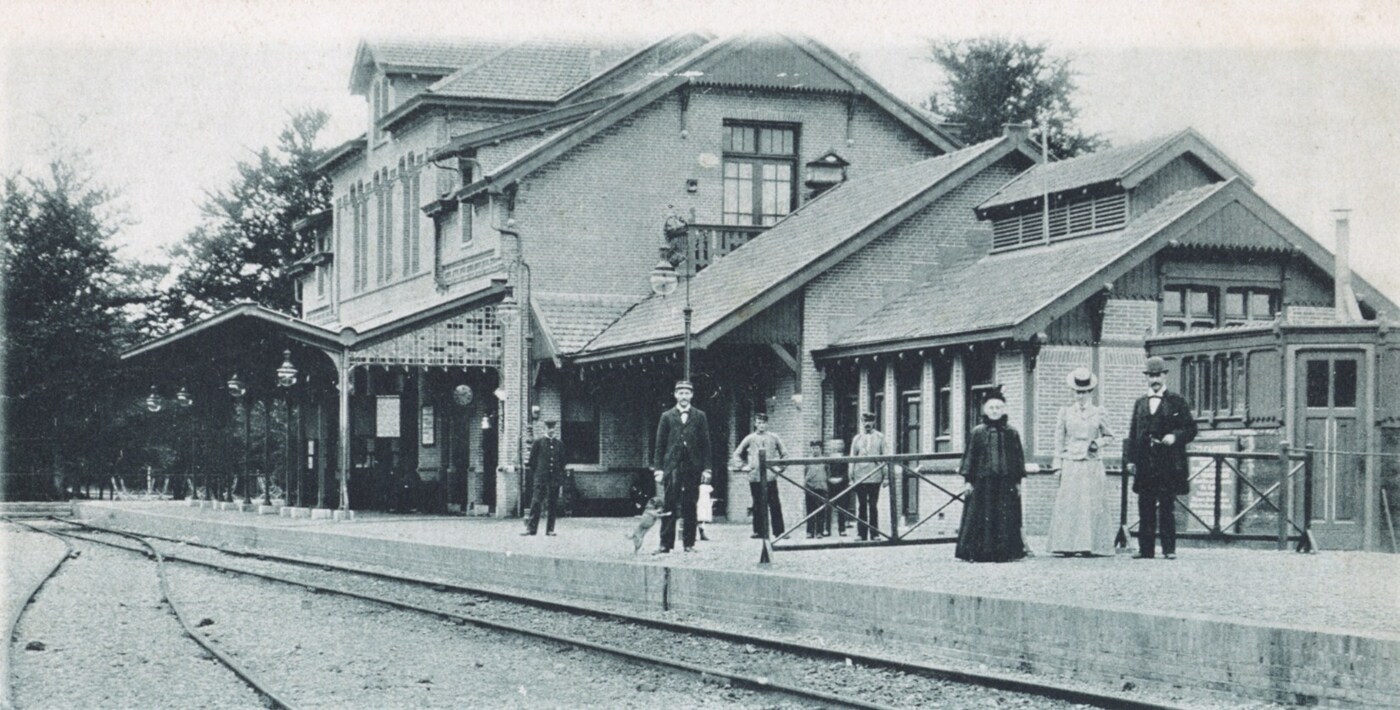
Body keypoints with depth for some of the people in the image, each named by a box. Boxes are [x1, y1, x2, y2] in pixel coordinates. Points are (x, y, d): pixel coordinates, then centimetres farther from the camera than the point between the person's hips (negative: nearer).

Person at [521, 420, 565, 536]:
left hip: (555, 479, 3)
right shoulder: (538, 442, 2)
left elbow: (562, 461, 15)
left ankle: (550, 530, 9)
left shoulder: (559, 444, 11)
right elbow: (532, 460, 4)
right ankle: (531, 528, -3)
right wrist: (534, 474, 0)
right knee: (536, 503, -5)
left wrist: (561, 477, 8)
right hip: (541, 478, -3)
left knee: (552, 505, 4)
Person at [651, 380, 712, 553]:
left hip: (692, 467, 0)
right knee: (669, 506, -4)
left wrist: (706, 468, 0)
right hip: (671, 467, 0)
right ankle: (666, 543, -3)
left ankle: (689, 543, 8)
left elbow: (705, 444, 7)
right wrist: (658, 468, 0)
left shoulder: (700, 416, 9)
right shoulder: (667, 416, 9)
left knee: (690, 507, 3)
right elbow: (660, 444, 7)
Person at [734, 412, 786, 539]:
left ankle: (779, 531, -4)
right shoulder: (750, 439, 7)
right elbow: (737, 454, 17)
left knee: (775, 505, -5)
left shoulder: (773, 438, 6)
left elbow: (783, 453, 15)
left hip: (770, 476, -1)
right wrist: (744, 466, 8)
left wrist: (781, 467, 5)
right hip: (754, 476, 1)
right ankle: (759, 531, 8)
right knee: (757, 505, 2)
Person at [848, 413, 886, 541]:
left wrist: (885, 476, 1)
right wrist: (851, 477, 5)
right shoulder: (857, 438, 11)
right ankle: (861, 534, 3)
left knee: (873, 505, -1)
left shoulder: (880, 437, 8)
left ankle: (874, 534, 3)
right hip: (860, 477, 1)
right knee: (861, 506, 1)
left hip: (875, 477, -1)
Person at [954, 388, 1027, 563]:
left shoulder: (1012, 433, 7)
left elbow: (1019, 457, 9)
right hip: (983, 481, -1)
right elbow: (969, 456, 6)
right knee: (981, 517, -1)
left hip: (1006, 482, 1)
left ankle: (1005, 552, 4)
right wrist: (968, 480, 0)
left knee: (1006, 518, 0)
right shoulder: (977, 432, 5)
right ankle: (979, 552, 1)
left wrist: (1018, 481, 5)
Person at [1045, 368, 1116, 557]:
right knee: (1068, 504, -6)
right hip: (1071, 465, 0)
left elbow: (1108, 435, 19)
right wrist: (1058, 465, 3)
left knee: (1091, 504, -4)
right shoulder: (1065, 413, 7)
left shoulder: (1098, 413, 8)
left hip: (1092, 465, 0)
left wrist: (1099, 443, -3)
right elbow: (1059, 440, 8)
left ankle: (1089, 546, -2)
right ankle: (1068, 546, -4)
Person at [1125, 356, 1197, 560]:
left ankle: (1169, 549, 2)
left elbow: (1190, 429, 3)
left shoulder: (1177, 401, 4)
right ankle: (1145, 549, 6)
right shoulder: (1140, 403, 15)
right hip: (1145, 465, 4)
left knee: (1167, 508, -2)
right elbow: (1133, 432, 14)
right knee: (1145, 509, 3)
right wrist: (1131, 458, 5)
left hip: (1168, 464, -4)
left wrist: (1175, 436, -16)